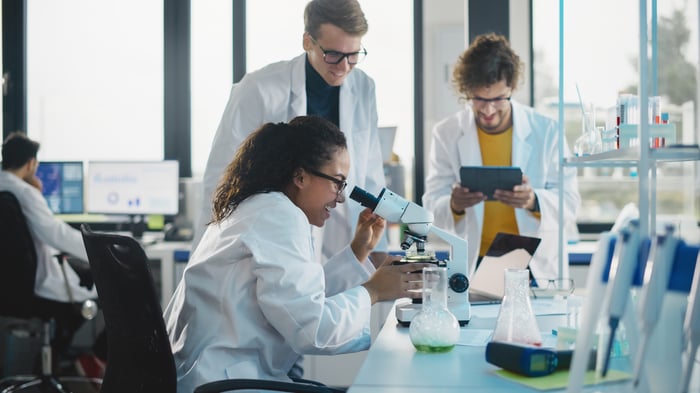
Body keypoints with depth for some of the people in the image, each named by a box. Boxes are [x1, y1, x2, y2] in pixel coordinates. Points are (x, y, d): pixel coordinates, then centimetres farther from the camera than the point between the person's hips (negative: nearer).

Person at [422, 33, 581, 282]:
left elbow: (569, 205, 0)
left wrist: (533, 201, -21)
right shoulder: (446, 134, 2)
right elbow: (432, 209, 1)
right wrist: (454, 205, -22)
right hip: (473, 266, 0)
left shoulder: (546, 131, 1)